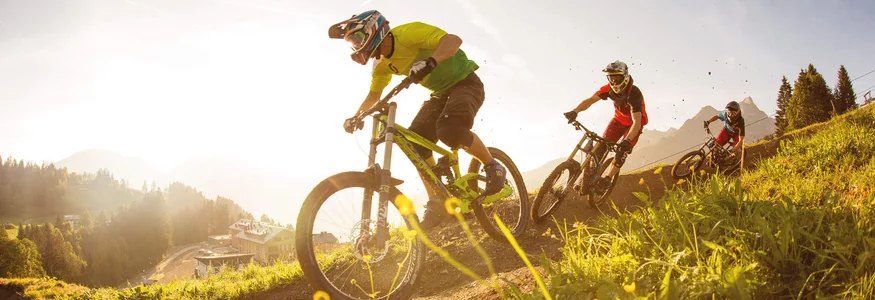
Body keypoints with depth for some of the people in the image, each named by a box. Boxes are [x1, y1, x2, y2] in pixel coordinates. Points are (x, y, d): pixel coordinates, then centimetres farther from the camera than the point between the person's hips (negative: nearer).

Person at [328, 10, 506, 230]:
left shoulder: (408, 33, -23)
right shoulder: (382, 64, 2)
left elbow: (454, 40, -35)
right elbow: (374, 95, 18)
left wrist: (429, 62, -51)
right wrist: (355, 116, 5)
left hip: (465, 82, -8)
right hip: (440, 93, 8)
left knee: (449, 129, -35)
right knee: (414, 142, -11)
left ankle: (493, 166, -10)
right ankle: (437, 204, -3)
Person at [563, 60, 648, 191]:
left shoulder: (634, 93, -35)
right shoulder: (609, 89, -21)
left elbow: (637, 122, -41)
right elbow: (589, 100, -25)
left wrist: (628, 140, -55)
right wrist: (575, 111, -44)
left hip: (633, 124, -4)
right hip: (618, 120, 4)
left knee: (623, 150, -19)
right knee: (602, 144, -12)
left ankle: (607, 179, -10)